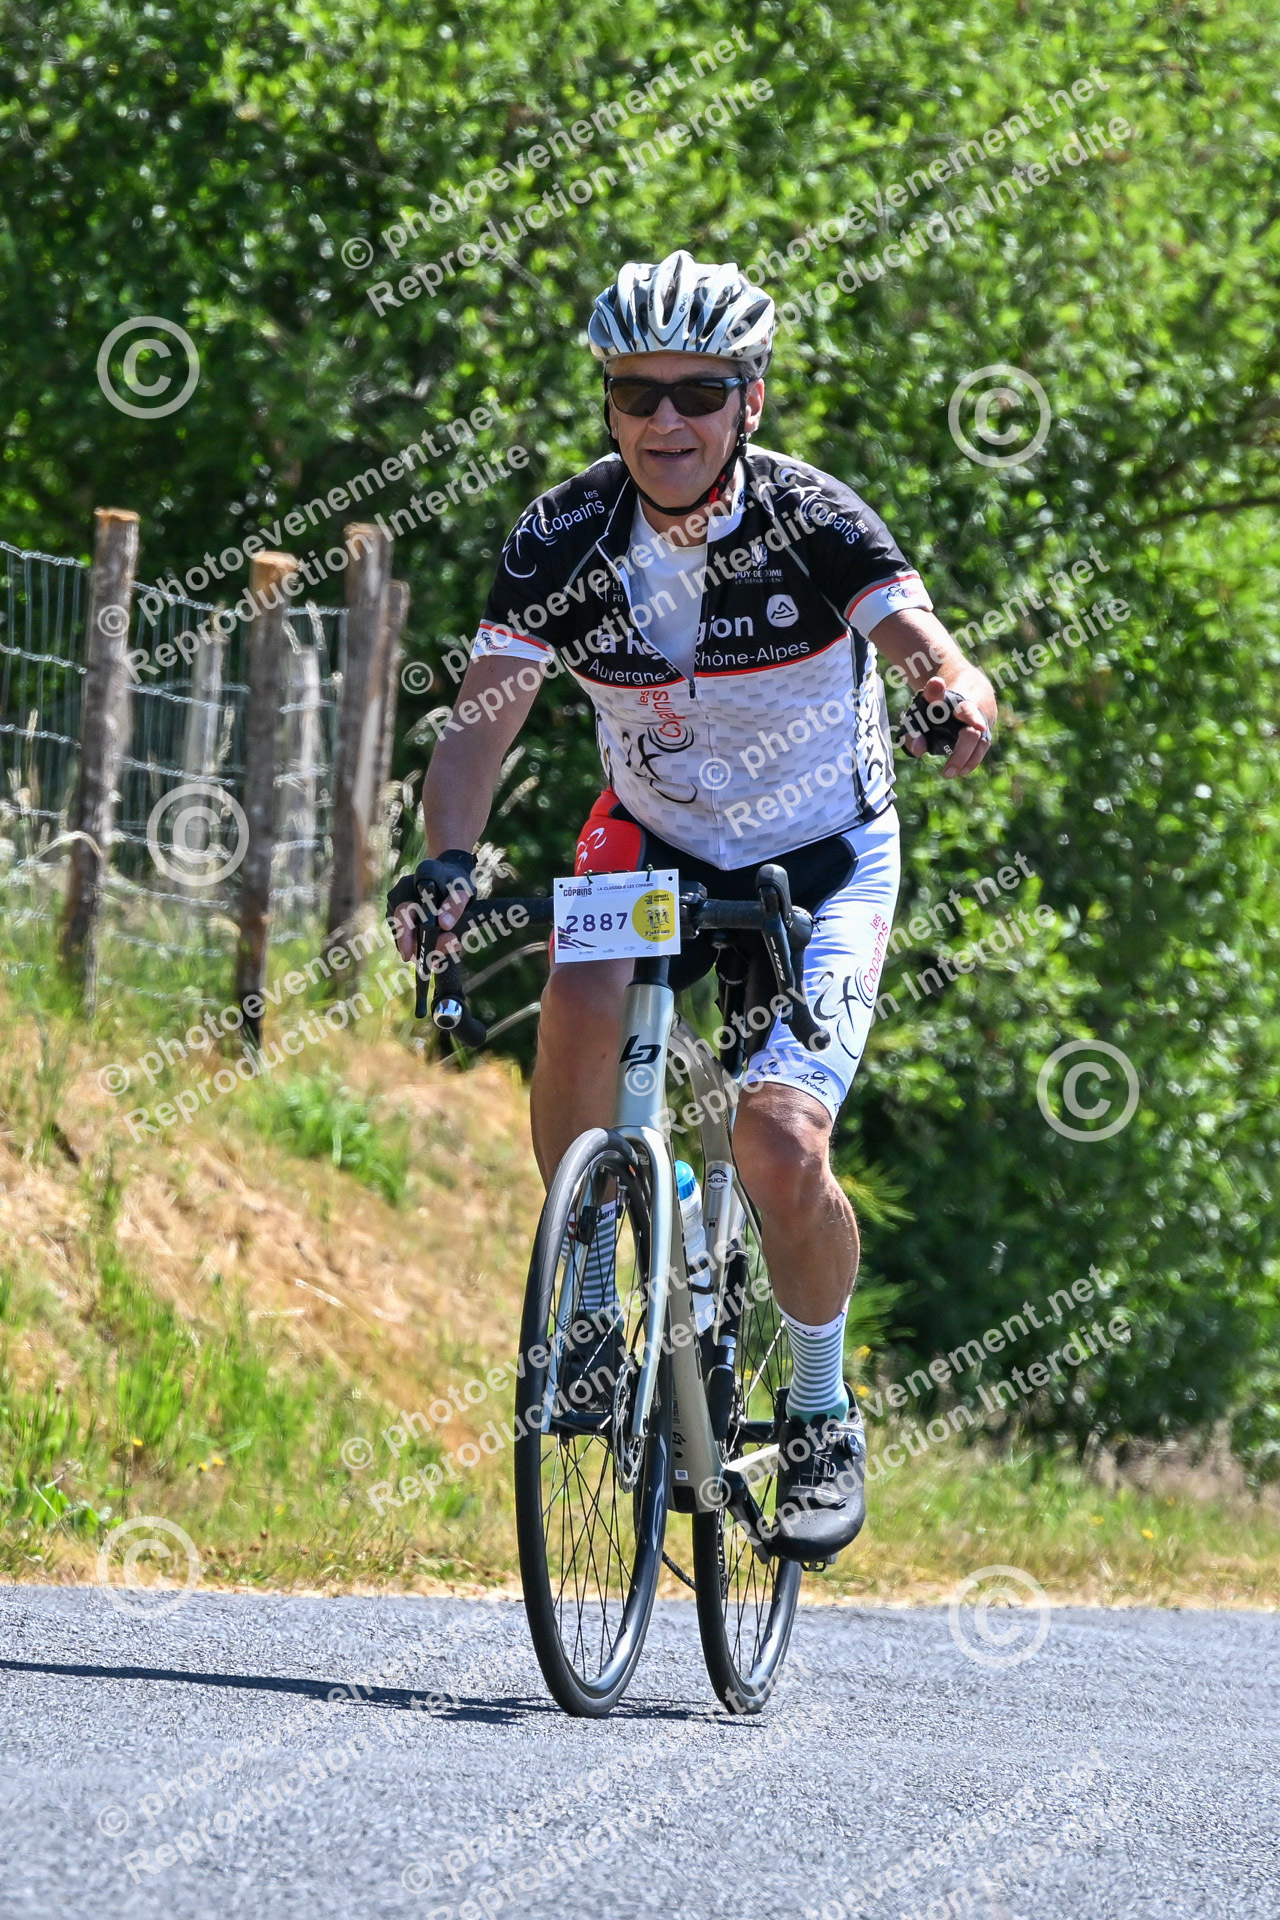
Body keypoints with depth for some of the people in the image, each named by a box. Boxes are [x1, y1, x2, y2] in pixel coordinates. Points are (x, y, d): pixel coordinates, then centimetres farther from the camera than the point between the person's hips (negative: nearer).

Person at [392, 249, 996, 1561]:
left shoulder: (811, 521, -20)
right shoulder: (564, 540, -16)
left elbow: (910, 626, -35)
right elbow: (482, 717, -21)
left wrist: (958, 691, -59)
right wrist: (448, 865, -39)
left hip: (821, 861, -2)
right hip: (657, 838, 2)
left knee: (780, 1145, -19)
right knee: (580, 1008, -30)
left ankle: (823, 1417, 6)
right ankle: (587, 1301, -8)